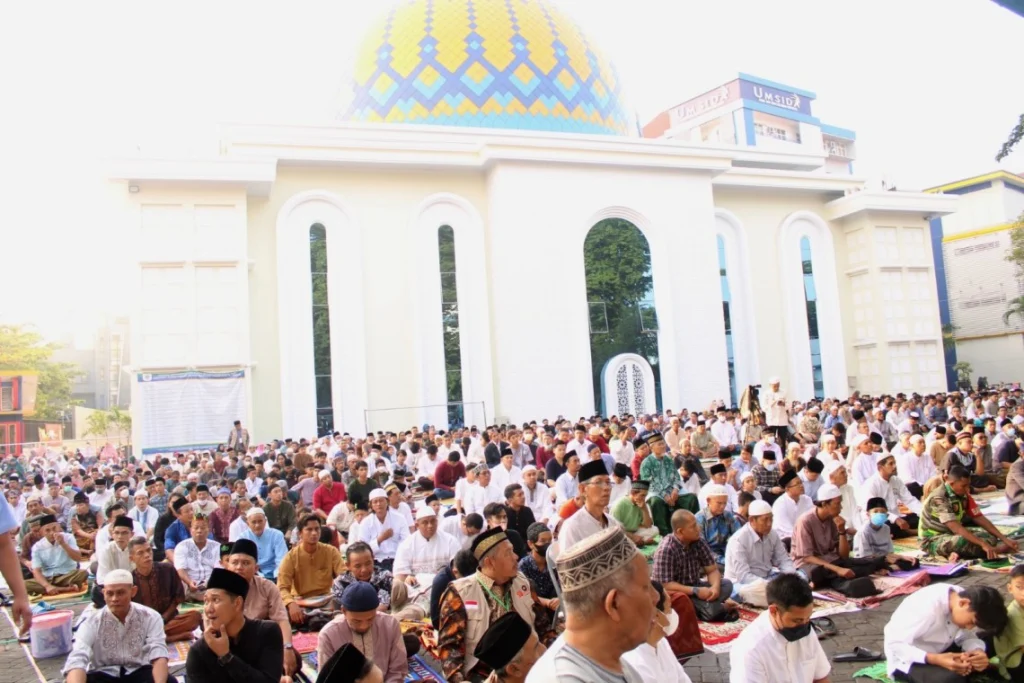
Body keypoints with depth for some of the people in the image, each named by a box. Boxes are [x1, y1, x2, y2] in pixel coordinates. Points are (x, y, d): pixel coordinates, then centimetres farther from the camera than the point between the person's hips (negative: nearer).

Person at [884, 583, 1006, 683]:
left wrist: (978, 652, -24)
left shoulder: (962, 596, -12)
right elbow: (893, 644, -31)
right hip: (908, 661, -7)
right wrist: (936, 660, -39)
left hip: (939, 651, 8)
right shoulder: (927, 607, -33)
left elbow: (967, 638, -2)